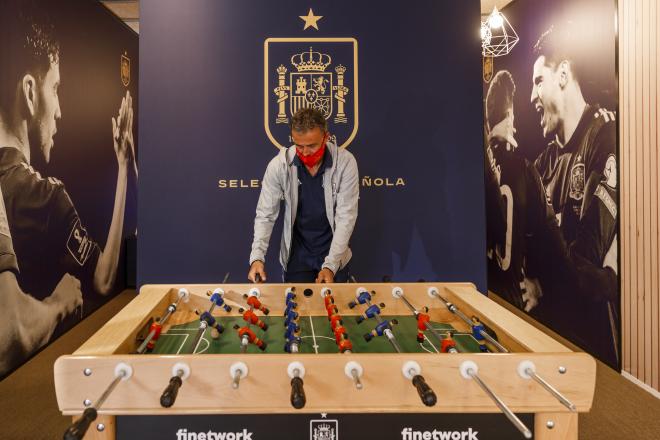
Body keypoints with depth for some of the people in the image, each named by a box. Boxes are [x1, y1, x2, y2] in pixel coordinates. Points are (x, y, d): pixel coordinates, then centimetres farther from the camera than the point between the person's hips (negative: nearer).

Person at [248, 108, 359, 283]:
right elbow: (265, 215, -9)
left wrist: (330, 265, -22)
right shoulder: (279, 165, -15)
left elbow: (346, 217, -17)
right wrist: (257, 257, -22)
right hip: (296, 255, 0)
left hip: (334, 252, 0)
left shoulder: (345, 162, -17)